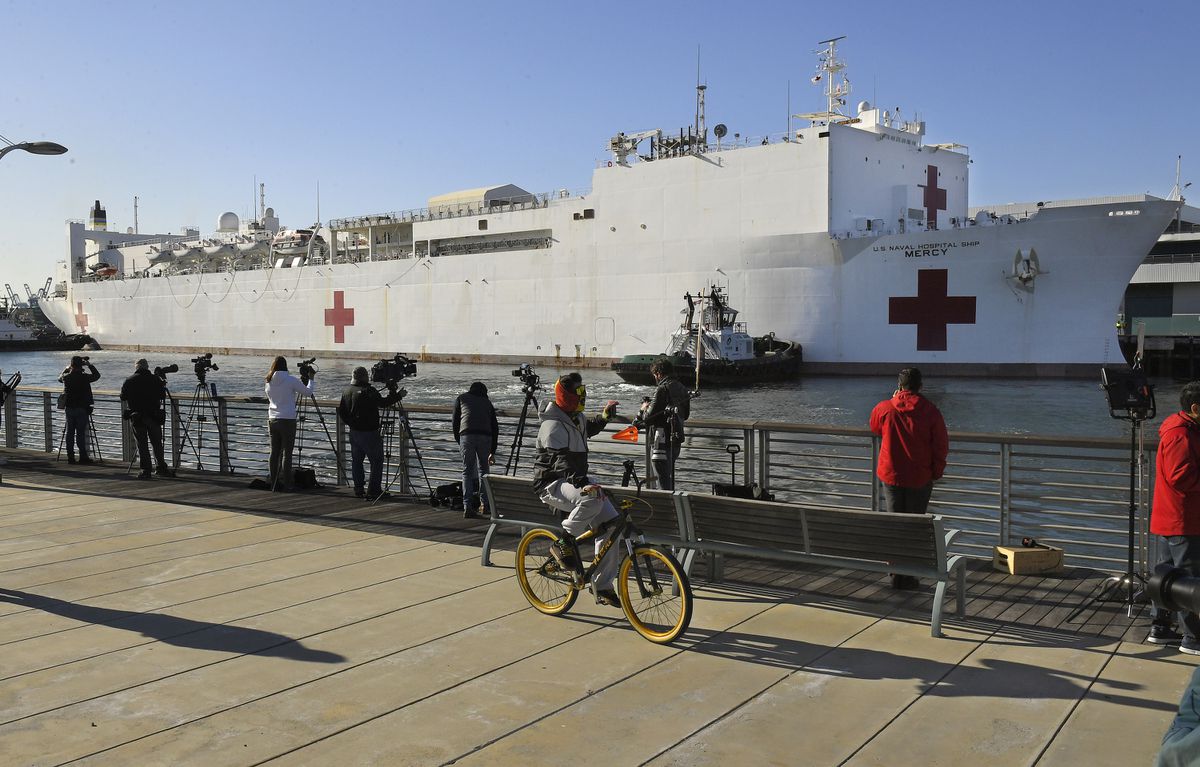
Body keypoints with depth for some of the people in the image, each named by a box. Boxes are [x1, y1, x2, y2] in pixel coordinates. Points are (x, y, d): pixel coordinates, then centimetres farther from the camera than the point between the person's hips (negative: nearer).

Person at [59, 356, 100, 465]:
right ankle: (83, 457, -1)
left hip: (69, 408, 4)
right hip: (82, 409, -4)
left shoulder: (66, 377, -1)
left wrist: (67, 369, 30)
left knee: (70, 433, 8)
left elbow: (60, 378, 23)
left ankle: (70, 457, 10)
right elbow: (97, 375, 5)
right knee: (81, 433, -2)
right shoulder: (84, 377, -11)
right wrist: (89, 364, 12)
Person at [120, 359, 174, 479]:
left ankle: (146, 470, -1)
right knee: (157, 443, 8)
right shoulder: (155, 379, -1)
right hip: (154, 415, 1)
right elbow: (162, 395, 6)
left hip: (136, 416, -1)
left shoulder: (129, 381, -2)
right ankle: (162, 468, 7)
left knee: (142, 443, 2)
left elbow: (123, 397, 5)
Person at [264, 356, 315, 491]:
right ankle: (286, 484, -2)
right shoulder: (290, 380, -9)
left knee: (274, 452, 9)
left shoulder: (269, 381, 7)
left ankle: (274, 483, 12)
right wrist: (311, 380, 15)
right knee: (286, 453, -2)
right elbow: (307, 392, -3)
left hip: (273, 420, 5)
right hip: (288, 420, -5)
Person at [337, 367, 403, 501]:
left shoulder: (347, 391, 7)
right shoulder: (368, 391, -17)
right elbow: (383, 403, -23)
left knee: (356, 460, 15)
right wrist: (398, 395, -13)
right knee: (376, 461, 0)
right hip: (369, 432, -7)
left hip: (354, 432, 7)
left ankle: (359, 489, 19)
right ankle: (373, 491, -5)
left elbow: (341, 411, 14)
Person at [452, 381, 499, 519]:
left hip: (466, 436, -1)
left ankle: (467, 507, -4)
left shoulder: (461, 398, 23)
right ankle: (484, 503, 16)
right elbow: (495, 427, 25)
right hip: (485, 437, 1)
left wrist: (458, 440, 27)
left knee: (467, 471, 5)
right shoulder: (487, 402, 27)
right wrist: (492, 452, 30)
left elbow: (454, 421, 16)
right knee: (483, 470, 19)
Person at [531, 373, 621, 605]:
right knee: (592, 499, -38)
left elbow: (589, 429, 37)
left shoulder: (577, 417, 10)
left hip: (578, 479, 9)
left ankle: (602, 586, 4)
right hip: (552, 484, -9)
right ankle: (563, 544, -16)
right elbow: (561, 462, -34)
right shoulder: (553, 426, -20)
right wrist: (582, 484, -48)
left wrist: (605, 416, 23)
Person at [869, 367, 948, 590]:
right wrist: (936, 472, 8)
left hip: (890, 475, 1)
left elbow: (874, 429, 16)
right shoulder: (930, 411, -10)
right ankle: (908, 576, 9)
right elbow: (941, 445, -5)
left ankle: (896, 574, 14)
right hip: (920, 479, -1)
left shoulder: (883, 408, -6)